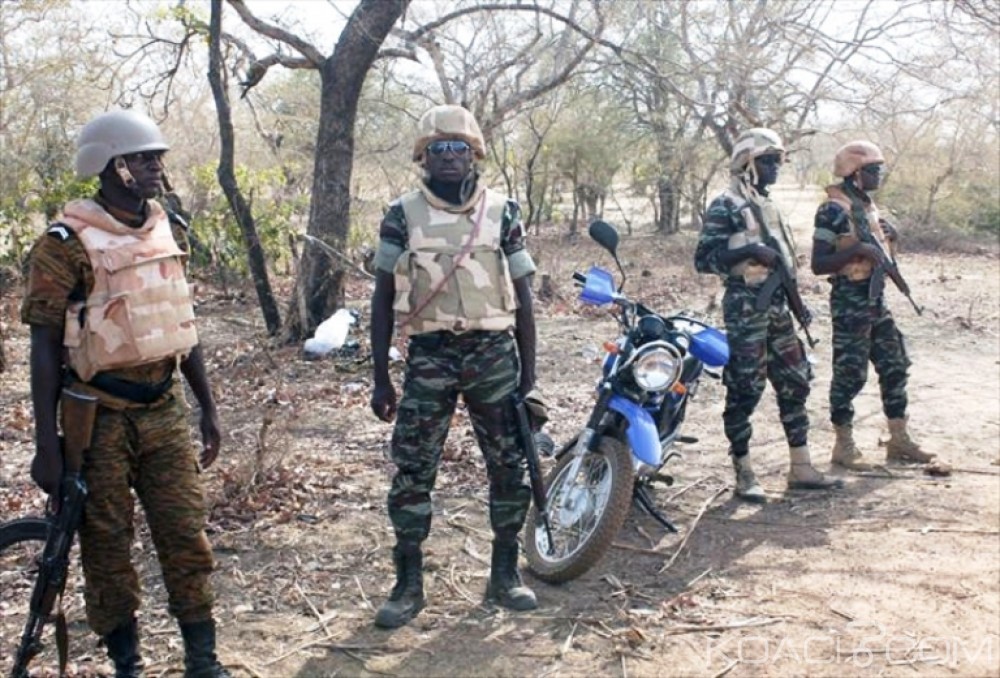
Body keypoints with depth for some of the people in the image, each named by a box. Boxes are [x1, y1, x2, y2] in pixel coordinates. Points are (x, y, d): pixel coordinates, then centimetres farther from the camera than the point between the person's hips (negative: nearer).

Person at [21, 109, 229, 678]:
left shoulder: (170, 231, 6)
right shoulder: (67, 244, -12)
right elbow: (46, 347, -10)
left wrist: (209, 407, 13)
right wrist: (47, 444, -12)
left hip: (166, 410, 5)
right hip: (100, 418, -4)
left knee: (187, 534, 6)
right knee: (107, 544, 8)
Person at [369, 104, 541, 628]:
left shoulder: (502, 212, 5)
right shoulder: (402, 216, 3)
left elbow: (522, 298, 8)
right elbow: (383, 299, 5)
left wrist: (528, 374, 4)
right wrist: (380, 378, 1)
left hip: (494, 350, 1)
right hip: (429, 354, -1)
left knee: (508, 466, 6)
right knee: (412, 471, -1)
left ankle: (505, 575, 23)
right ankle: (408, 584, 14)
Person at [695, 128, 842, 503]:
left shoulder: (767, 205, 19)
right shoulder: (725, 207, -8)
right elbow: (703, 259, -14)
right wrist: (747, 250, -25)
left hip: (777, 304, 9)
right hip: (745, 305, -9)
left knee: (794, 383, 10)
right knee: (744, 389, -4)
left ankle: (801, 469, 18)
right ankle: (744, 476, 5)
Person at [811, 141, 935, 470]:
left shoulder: (868, 205, 14)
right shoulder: (833, 210, -14)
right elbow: (818, 264, -19)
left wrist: (888, 239, 5)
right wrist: (858, 249, -26)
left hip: (876, 296, 9)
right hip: (850, 300, -9)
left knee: (894, 366, 11)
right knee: (849, 373, -2)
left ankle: (899, 440, 21)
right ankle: (844, 446, 9)